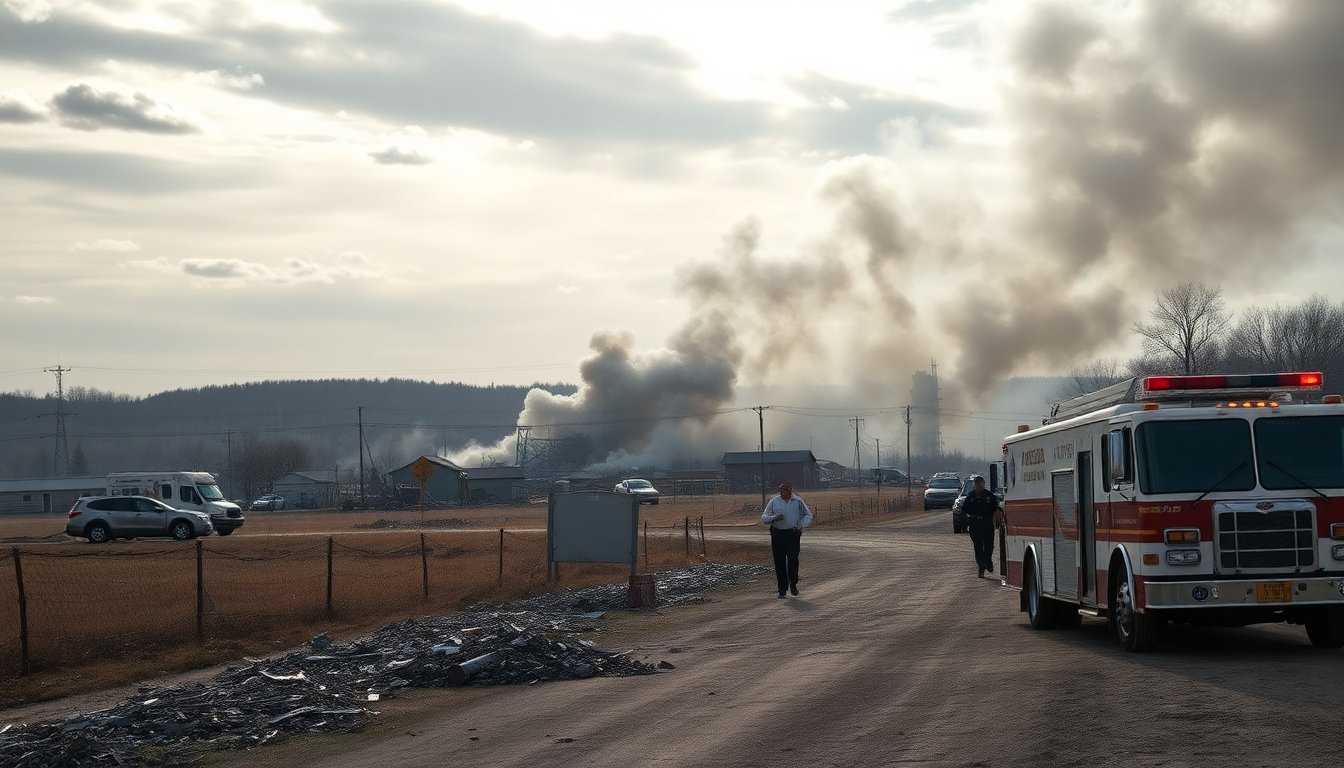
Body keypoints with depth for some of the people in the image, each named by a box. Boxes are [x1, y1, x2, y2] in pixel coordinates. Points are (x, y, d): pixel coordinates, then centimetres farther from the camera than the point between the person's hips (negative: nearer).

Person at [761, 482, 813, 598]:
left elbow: (808, 515, 16)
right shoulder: (774, 502, 9)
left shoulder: (798, 501, 8)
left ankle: (793, 584, 5)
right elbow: (764, 518, 7)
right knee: (779, 562, 0)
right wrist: (774, 518, -15)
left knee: (793, 559, -14)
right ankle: (782, 589, 8)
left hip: (793, 534, -1)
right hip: (778, 535, 1)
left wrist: (802, 525, -4)